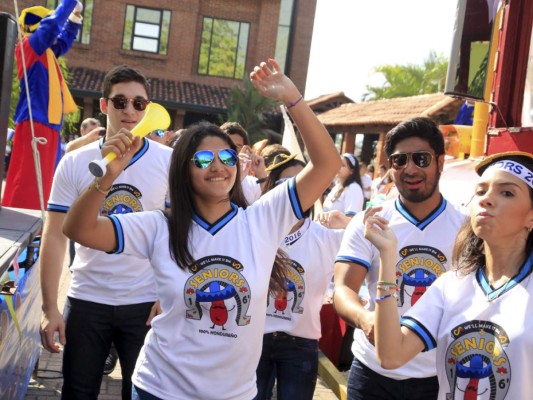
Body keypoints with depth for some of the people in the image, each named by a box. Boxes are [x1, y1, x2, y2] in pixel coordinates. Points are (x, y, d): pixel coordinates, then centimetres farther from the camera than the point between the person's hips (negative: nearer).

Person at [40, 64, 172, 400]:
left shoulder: (169, 162, -3)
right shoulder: (76, 162, -1)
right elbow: (55, 237, -1)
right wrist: (50, 308, -6)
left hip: (146, 302, -1)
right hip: (86, 301, 1)